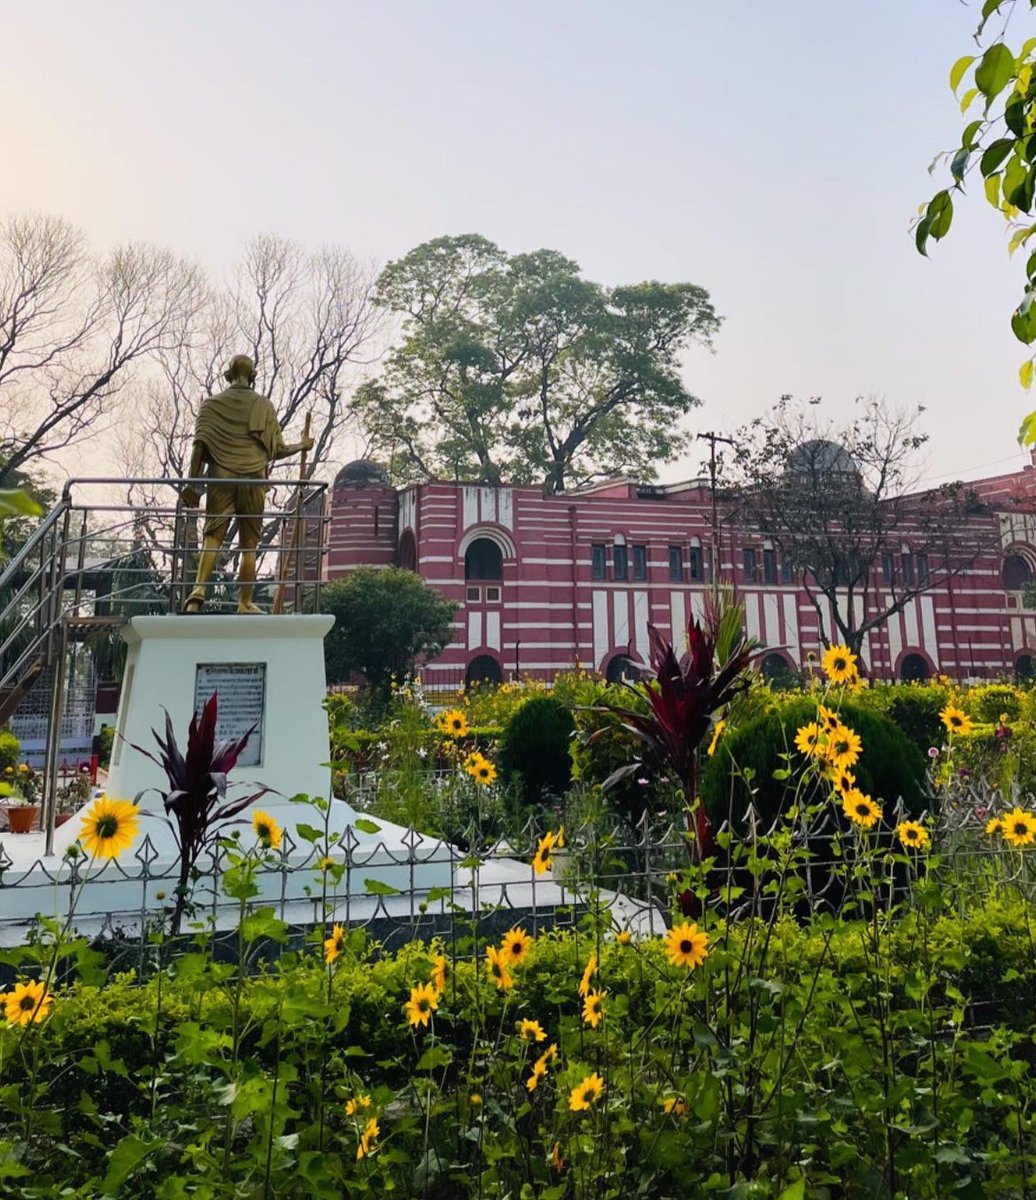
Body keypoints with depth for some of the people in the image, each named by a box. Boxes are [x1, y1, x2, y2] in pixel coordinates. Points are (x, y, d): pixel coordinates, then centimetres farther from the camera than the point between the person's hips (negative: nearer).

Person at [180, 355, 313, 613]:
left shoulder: (211, 404, 7)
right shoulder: (264, 406, 6)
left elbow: (200, 446, -1)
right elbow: (277, 450, 7)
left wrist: (192, 484, 1)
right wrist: (301, 446, 26)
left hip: (221, 478, 0)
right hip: (254, 479, 0)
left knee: (213, 536, 0)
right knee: (249, 544, 5)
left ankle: (199, 589, -20)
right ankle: (245, 602, 8)